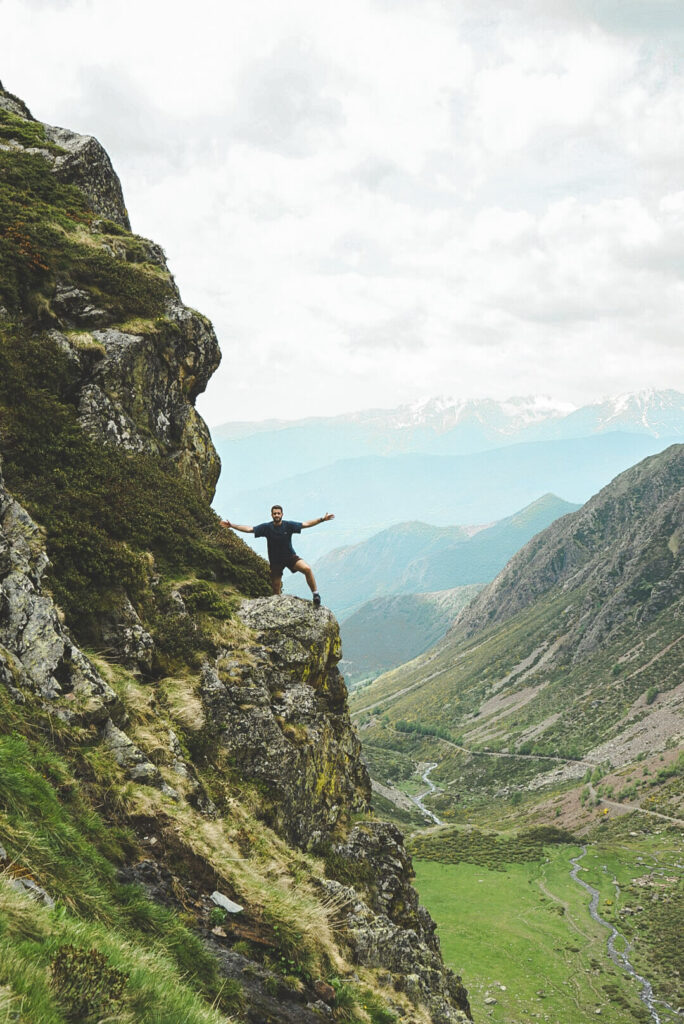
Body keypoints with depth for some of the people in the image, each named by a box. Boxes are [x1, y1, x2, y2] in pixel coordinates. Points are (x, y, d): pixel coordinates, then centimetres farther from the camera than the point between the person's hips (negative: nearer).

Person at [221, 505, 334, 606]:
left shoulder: (288, 525, -6)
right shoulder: (266, 527, -6)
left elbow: (306, 524, -7)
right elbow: (249, 529, -7)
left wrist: (322, 519, -15)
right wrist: (231, 525, -13)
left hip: (290, 556, -1)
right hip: (275, 560, 1)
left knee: (307, 569, -25)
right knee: (276, 588, 5)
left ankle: (316, 595, -13)